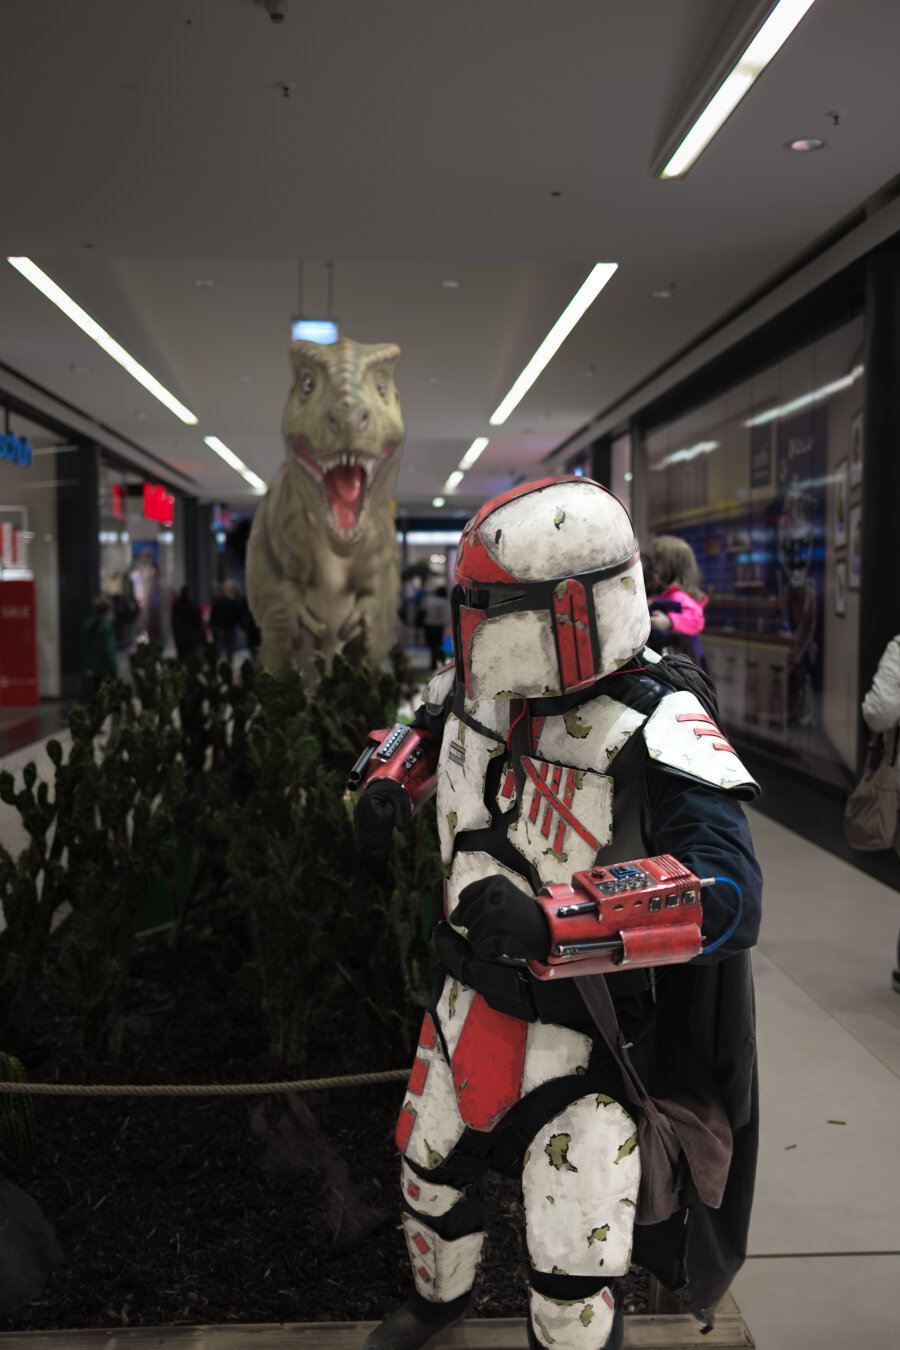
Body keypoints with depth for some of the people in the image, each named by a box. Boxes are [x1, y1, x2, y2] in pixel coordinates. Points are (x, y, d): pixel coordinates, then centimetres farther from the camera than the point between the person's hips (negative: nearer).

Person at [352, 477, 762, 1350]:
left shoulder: (653, 729, -29)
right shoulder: (479, 685, -8)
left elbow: (727, 899, -38)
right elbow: (423, 725, 15)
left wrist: (549, 923, -48)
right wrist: (388, 780, -8)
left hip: (584, 1034, -7)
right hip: (471, 999, 7)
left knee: (572, 1278, 5)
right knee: (431, 1164, 29)